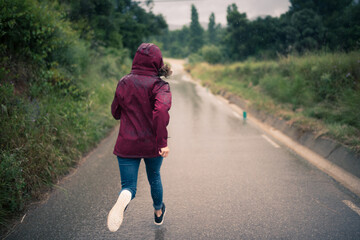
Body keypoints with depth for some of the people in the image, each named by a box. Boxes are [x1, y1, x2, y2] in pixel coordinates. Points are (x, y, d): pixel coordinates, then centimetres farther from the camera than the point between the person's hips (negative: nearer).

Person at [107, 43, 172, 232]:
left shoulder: (124, 83, 0)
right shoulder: (159, 85, -10)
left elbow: (116, 113, 10)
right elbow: (161, 110, -29)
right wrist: (162, 142, -26)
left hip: (127, 144, 1)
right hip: (153, 144, -1)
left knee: (128, 186, 6)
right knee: (154, 178, 25)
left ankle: (123, 199, -30)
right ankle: (158, 213, 45)